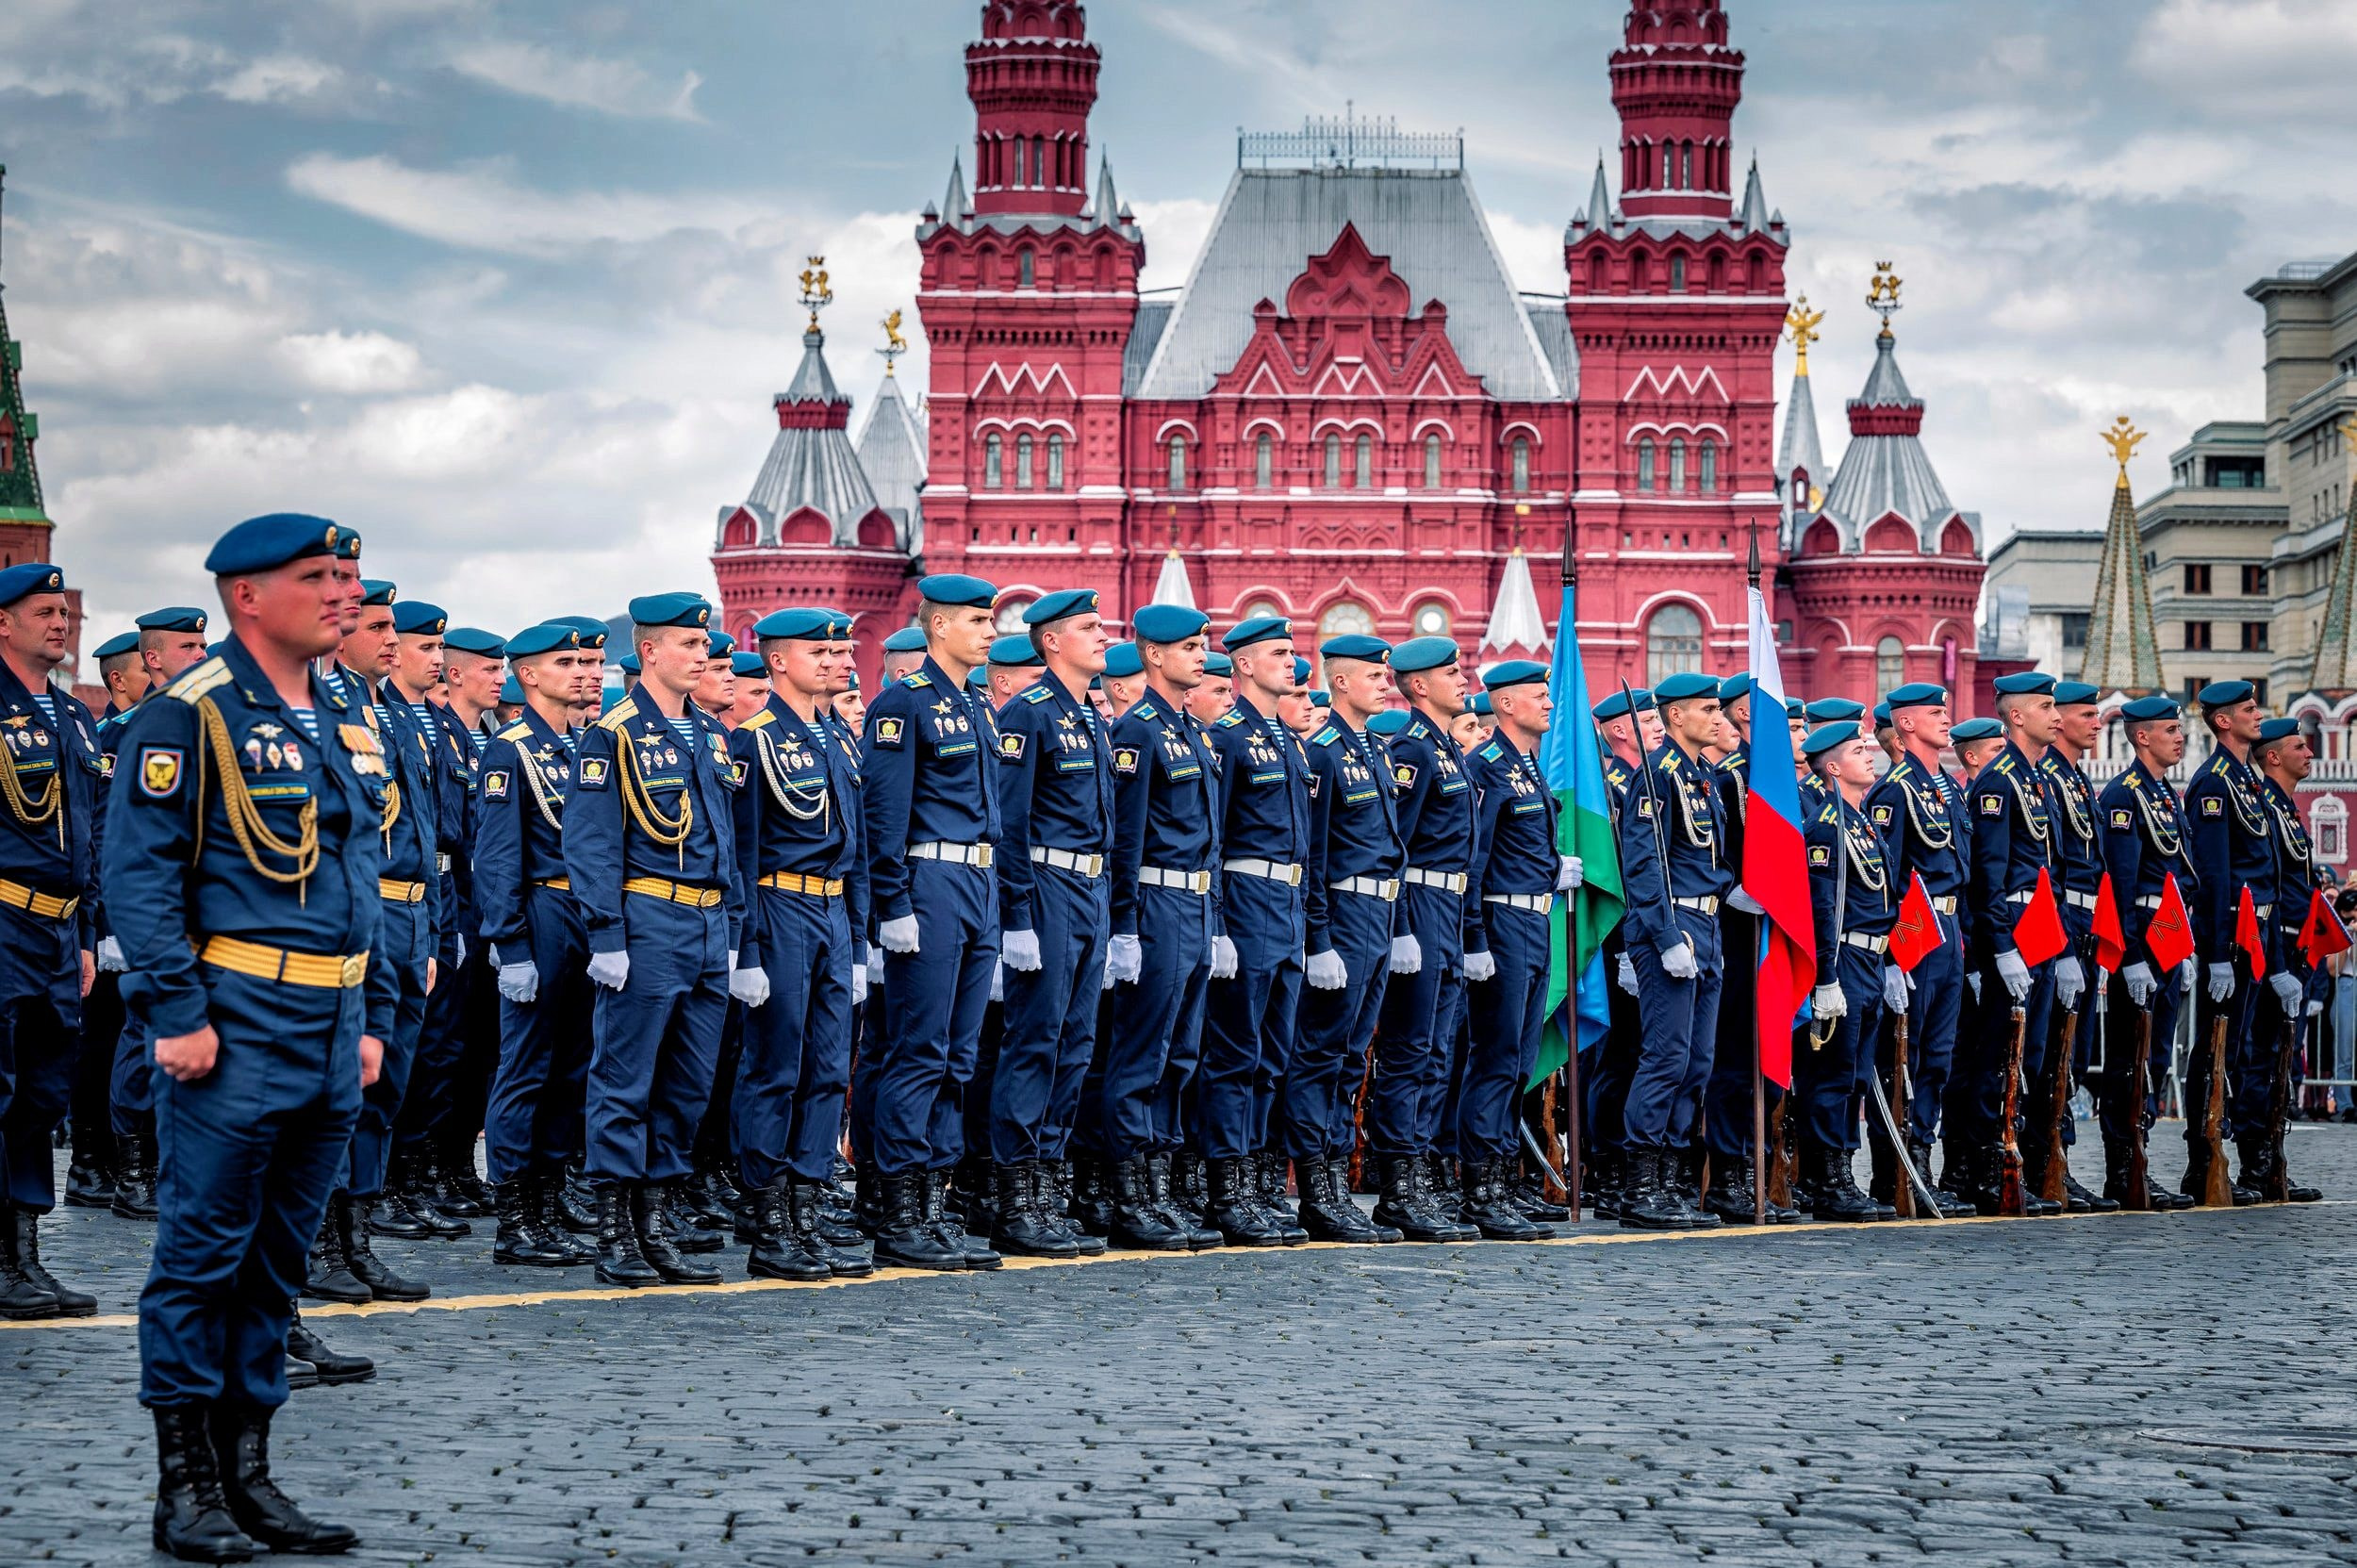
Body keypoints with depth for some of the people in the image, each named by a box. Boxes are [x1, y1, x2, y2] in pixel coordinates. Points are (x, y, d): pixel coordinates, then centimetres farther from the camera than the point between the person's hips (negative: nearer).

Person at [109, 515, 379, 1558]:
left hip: (330, 1032, 7)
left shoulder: (347, 720, 15)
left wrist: (373, 1017, 15)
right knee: (204, 1253, -1)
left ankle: (246, 1473, 19)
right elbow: (140, 872, -13)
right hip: (237, 1026, -7)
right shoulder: (188, 717, -8)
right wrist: (176, 1013, -18)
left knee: (277, 1259, 12)